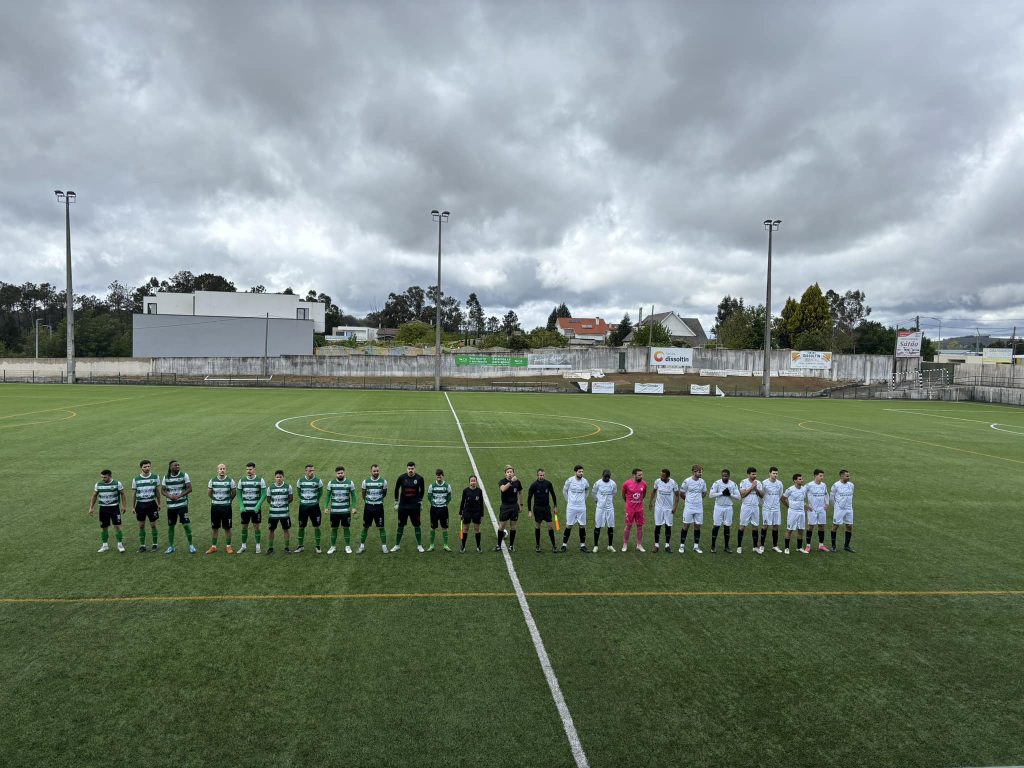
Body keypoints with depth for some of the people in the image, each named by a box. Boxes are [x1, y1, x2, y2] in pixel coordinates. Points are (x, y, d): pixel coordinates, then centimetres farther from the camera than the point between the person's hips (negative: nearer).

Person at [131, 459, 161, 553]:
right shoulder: (136, 479, 0)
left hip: (151, 503, -1)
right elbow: (133, 494, 6)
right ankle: (142, 545, 15)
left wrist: (159, 504, 6)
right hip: (140, 504, 1)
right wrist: (133, 507, 5)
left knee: (153, 525, 3)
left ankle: (155, 544, 13)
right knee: (141, 526, 6)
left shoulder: (155, 477, 0)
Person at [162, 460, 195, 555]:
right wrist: (169, 496, -12)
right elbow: (162, 490, 8)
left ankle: (191, 545, 7)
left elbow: (189, 488, -5)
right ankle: (170, 547, 23)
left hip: (182, 504, -3)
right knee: (170, 526, 9)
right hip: (171, 505, 3)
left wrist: (179, 495, -17)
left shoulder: (184, 475, -3)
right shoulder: (166, 477, 5)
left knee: (186, 524, -5)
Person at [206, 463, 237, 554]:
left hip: (226, 507, -1)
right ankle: (213, 547, 18)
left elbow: (234, 492, 7)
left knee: (227, 528, 4)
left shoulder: (230, 481, -5)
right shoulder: (212, 481, -1)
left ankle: (228, 546, 13)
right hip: (215, 507, 1)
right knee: (215, 528, 8)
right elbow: (209, 493, 12)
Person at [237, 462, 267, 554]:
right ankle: (243, 546, 19)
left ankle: (258, 546, 10)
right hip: (245, 508, 2)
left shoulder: (260, 480, -3)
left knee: (256, 526, 0)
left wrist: (258, 506, -13)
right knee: (244, 526, 7)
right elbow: (239, 494, 8)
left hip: (256, 508, -2)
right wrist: (241, 506, -4)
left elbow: (264, 495, -3)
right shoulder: (242, 480, 4)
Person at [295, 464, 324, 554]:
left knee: (316, 526, 2)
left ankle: (317, 546, 14)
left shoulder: (318, 481, -5)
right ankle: (301, 546, 21)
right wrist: (303, 500, 11)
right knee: (301, 527, 7)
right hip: (303, 506, 1)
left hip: (314, 507, -1)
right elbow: (299, 492, 13)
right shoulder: (300, 480, -1)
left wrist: (315, 500, 8)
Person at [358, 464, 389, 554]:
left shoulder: (383, 481, -4)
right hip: (368, 507, 1)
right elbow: (363, 494, 13)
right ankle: (362, 546, 18)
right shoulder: (366, 481, -2)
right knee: (365, 527, 8)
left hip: (379, 507, -1)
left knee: (381, 527, 2)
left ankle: (384, 546, 11)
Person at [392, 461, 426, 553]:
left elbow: (422, 490, 12)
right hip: (403, 505, 1)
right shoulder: (402, 478, -5)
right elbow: (396, 489, 10)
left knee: (417, 525, 3)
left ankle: (419, 545, 13)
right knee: (400, 526, 7)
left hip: (415, 506, 0)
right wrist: (396, 503, 10)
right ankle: (397, 545, 18)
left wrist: (420, 501, 10)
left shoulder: (419, 478, -5)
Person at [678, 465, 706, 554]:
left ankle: (696, 546, 17)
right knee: (686, 526, 0)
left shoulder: (702, 481, 3)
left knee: (697, 526, 7)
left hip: (699, 508, 4)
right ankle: (682, 545, 9)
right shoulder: (687, 481, -9)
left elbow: (704, 493, 19)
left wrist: (698, 498, 12)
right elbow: (681, 494, 1)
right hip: (689, 507, -4)